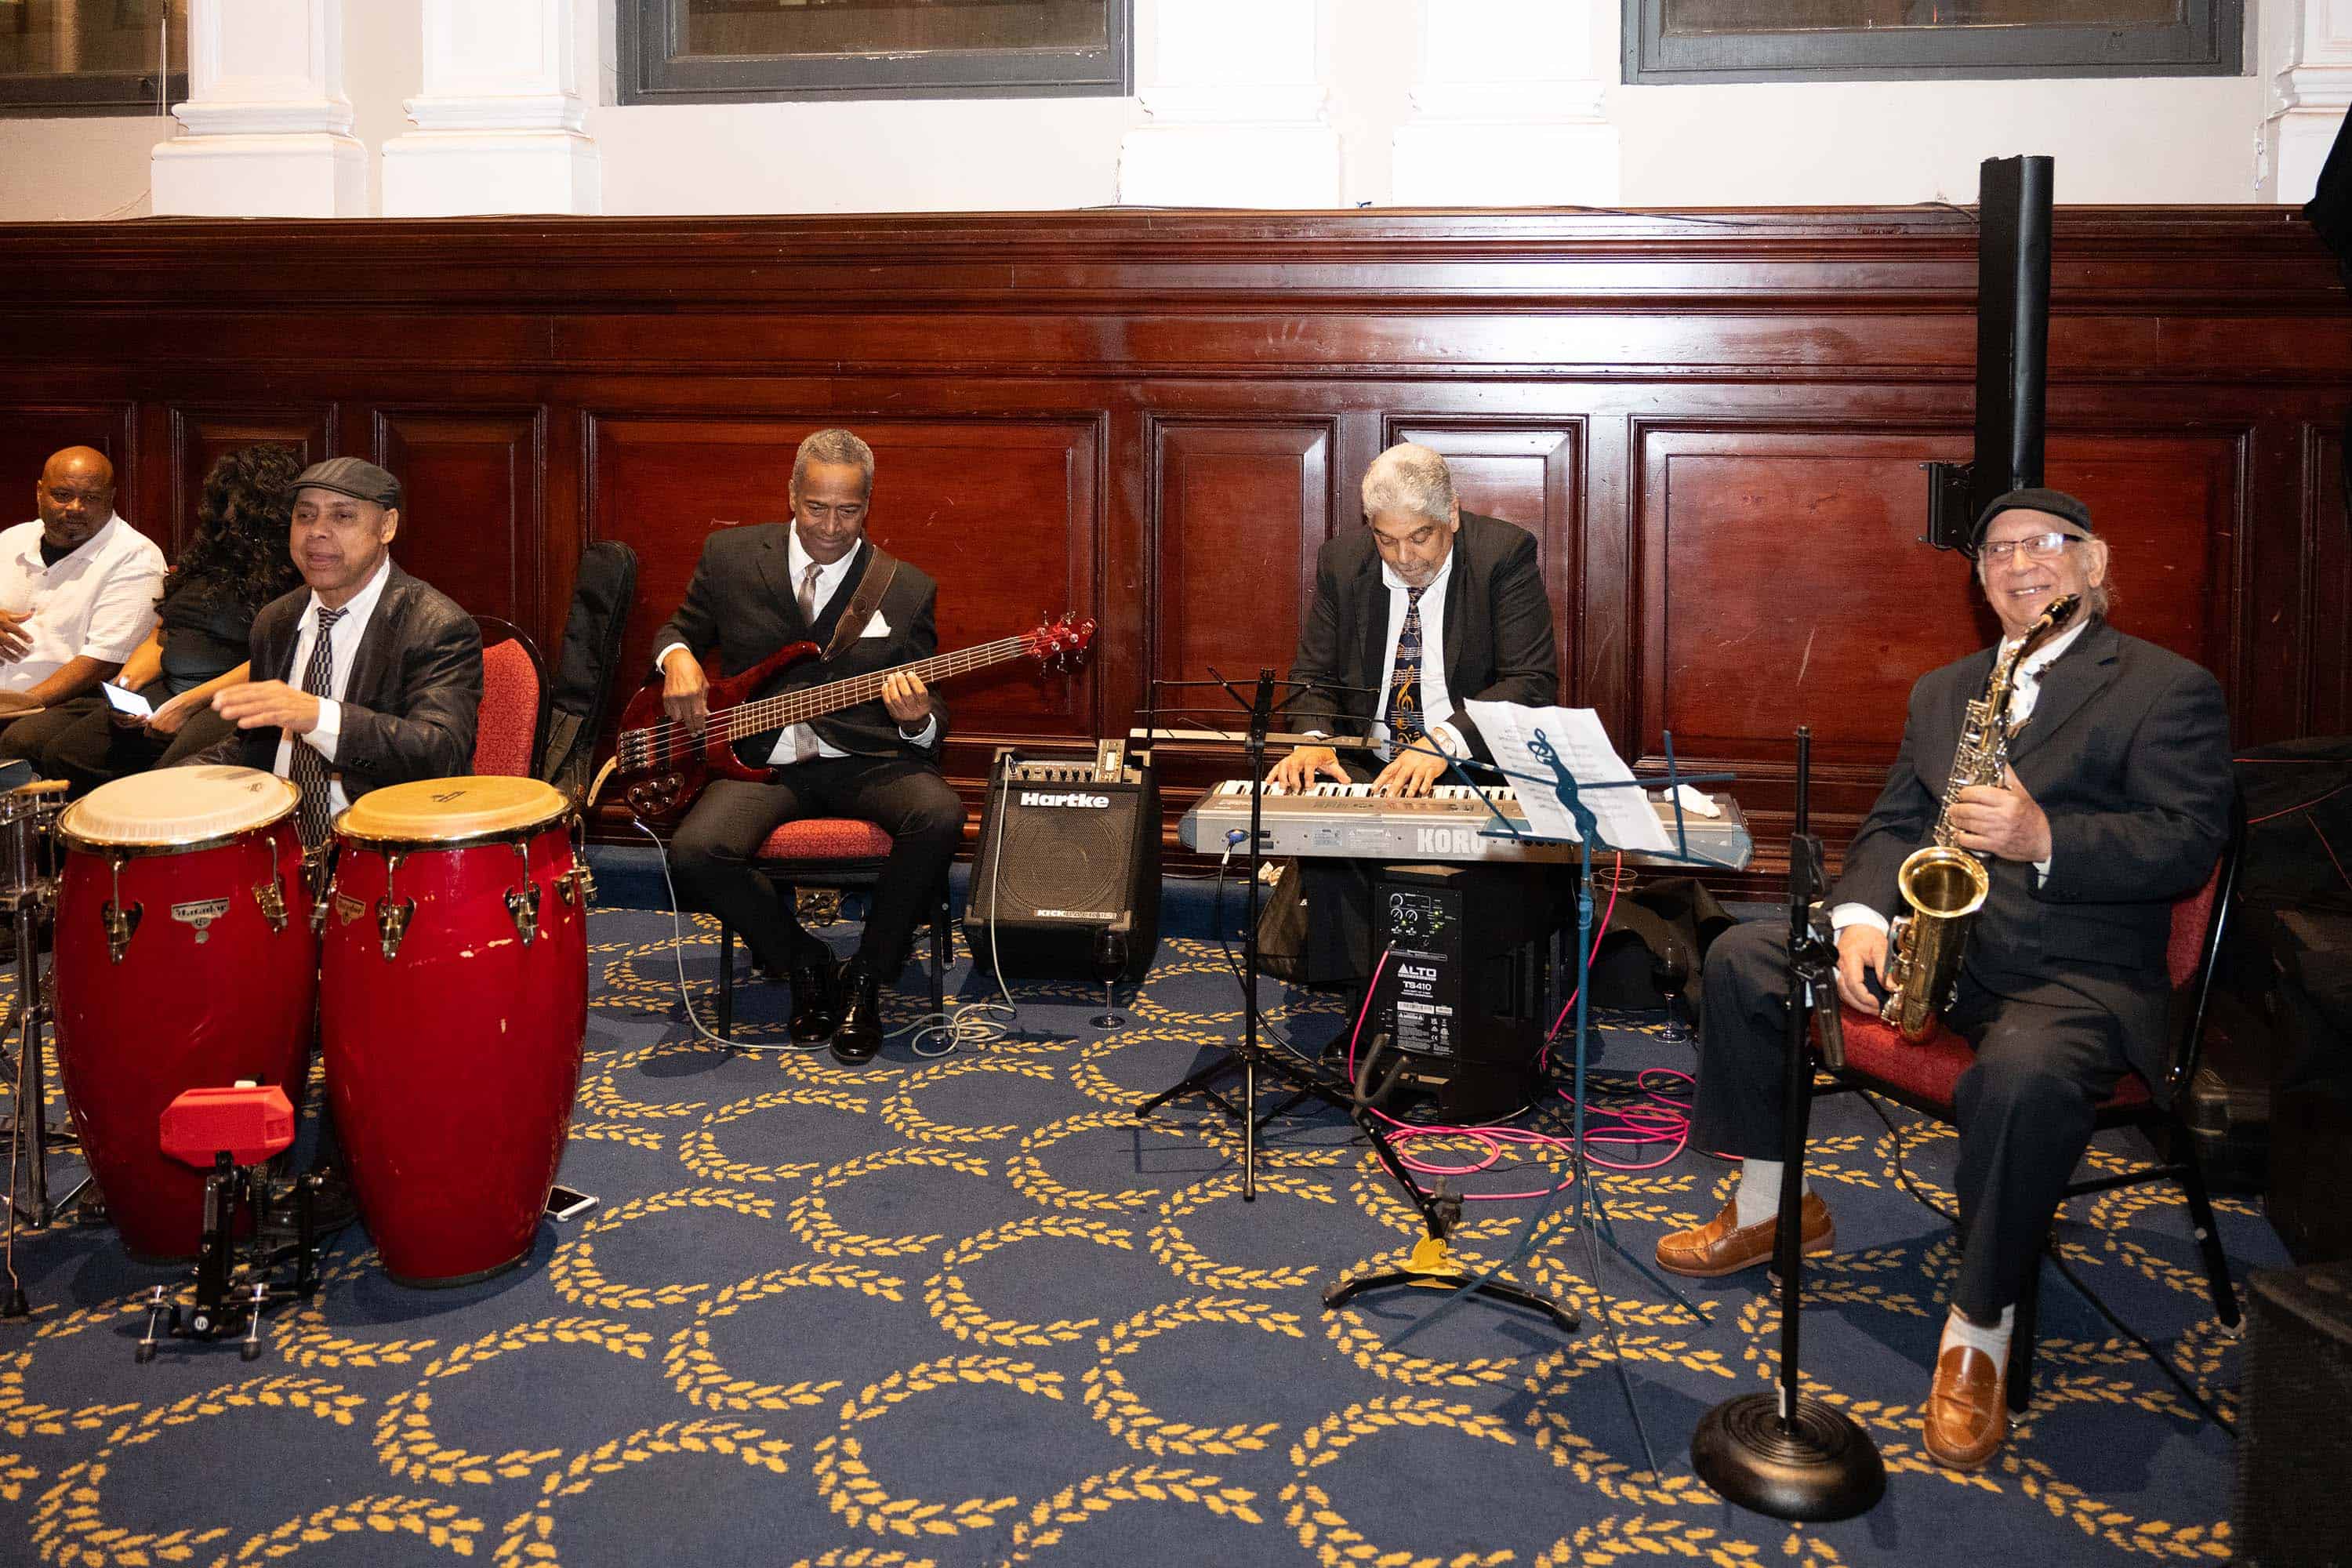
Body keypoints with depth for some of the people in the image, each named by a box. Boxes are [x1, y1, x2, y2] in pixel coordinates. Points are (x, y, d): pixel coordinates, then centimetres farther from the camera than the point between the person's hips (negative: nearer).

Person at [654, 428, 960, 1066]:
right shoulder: (731, 556, 6)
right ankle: (802, 962, 0)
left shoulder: (906, 589, 3)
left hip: (866, 760, 0)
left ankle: (865, 978, -9)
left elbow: (930, 720, 5)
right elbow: (678, 628, 20)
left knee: (940, 815, -32)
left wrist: (917, 720, -20)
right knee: (696, 850, -29)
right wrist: (677, 657, -5)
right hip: (761, 759, 1)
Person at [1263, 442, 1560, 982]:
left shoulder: (1506, 553, -7)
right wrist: (1313, 740, -15)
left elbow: (1533, 682, -14)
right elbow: (1313, 676, 9)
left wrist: (1443, 740, -29)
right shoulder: (1342, 562, 5)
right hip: (1365, 771, 3)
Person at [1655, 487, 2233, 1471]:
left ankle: (1979, 1327, -20)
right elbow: (1893, 825, 13)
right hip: (1933, 933, 6)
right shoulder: (1942, 692, 18)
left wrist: (2044, 839, -27)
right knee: (1743, 959, -5)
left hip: (2078, 972, -6)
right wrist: (1861, 917, -8)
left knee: (2025, 1076, -39)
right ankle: (1771, 1204, 8)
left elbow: (2191, 841, -12)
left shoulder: (2169, 689, -1)